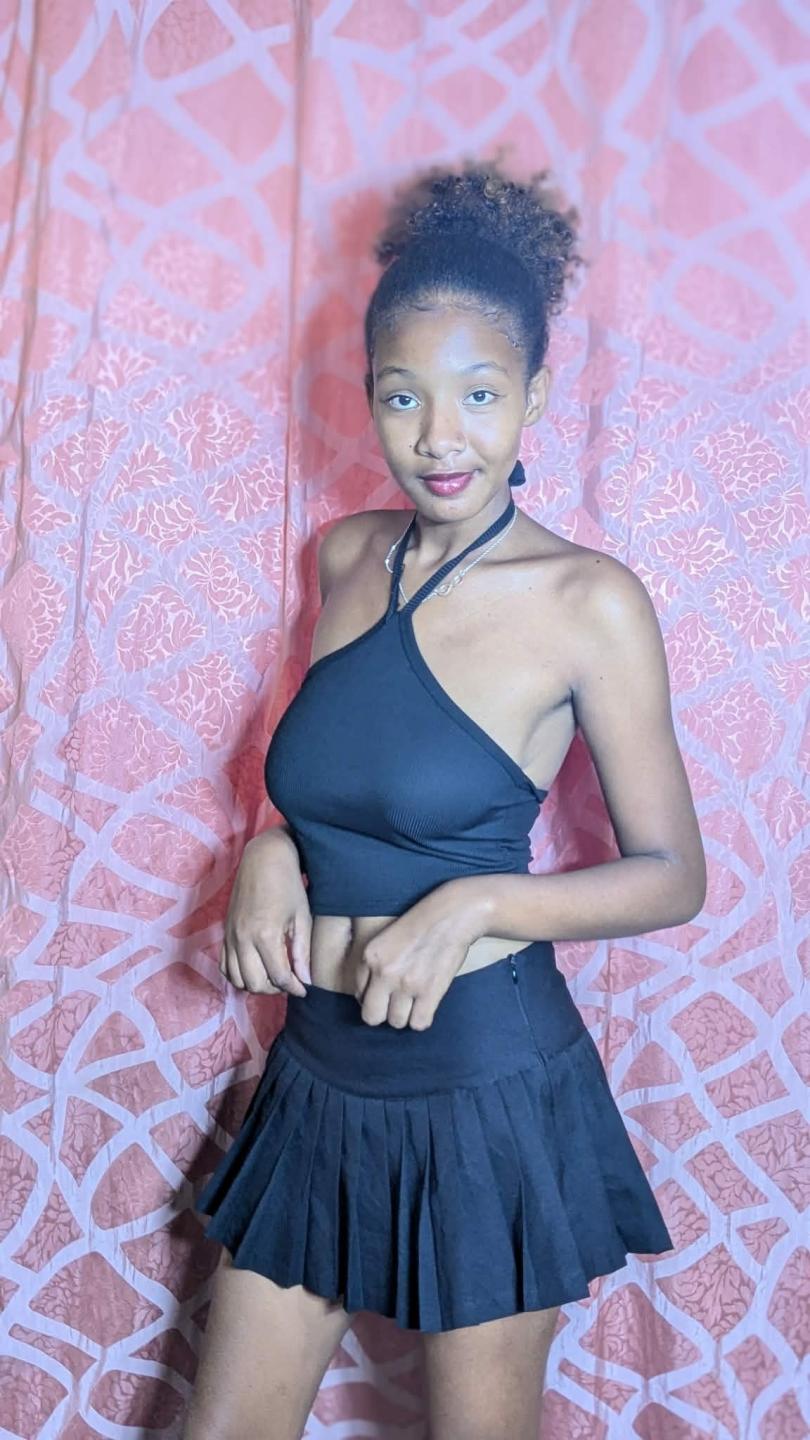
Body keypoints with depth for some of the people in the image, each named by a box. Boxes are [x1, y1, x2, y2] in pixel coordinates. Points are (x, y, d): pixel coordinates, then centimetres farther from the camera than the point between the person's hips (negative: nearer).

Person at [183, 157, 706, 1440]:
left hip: (486, 1083, -4)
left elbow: (672, 876, -9)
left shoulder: (587, 600, -14)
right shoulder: (345, 555, 1)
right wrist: (272, 853, -5)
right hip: (320, 1071, 5)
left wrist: (474, 904, -22)